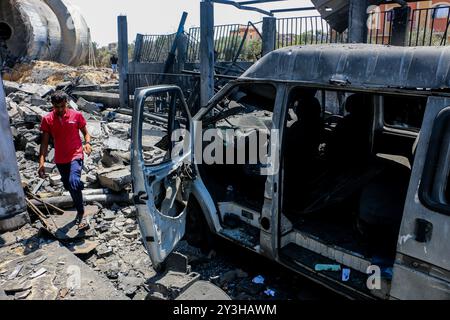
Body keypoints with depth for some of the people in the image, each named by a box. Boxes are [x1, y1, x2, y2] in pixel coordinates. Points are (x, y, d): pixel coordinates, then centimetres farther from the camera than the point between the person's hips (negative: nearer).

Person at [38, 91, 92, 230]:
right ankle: (80, 211, 38)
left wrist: (87, 143, -15)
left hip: (76, 156, -4)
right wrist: (42, 162, -9)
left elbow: (85, 132, 7)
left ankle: (80, 214, -15)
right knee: (69, 187, 16)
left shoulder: (76, 115, -4)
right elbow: (44, 142, -1)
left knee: (74, 182, -27)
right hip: (60, 159, 4)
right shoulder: (47, 120, -1)